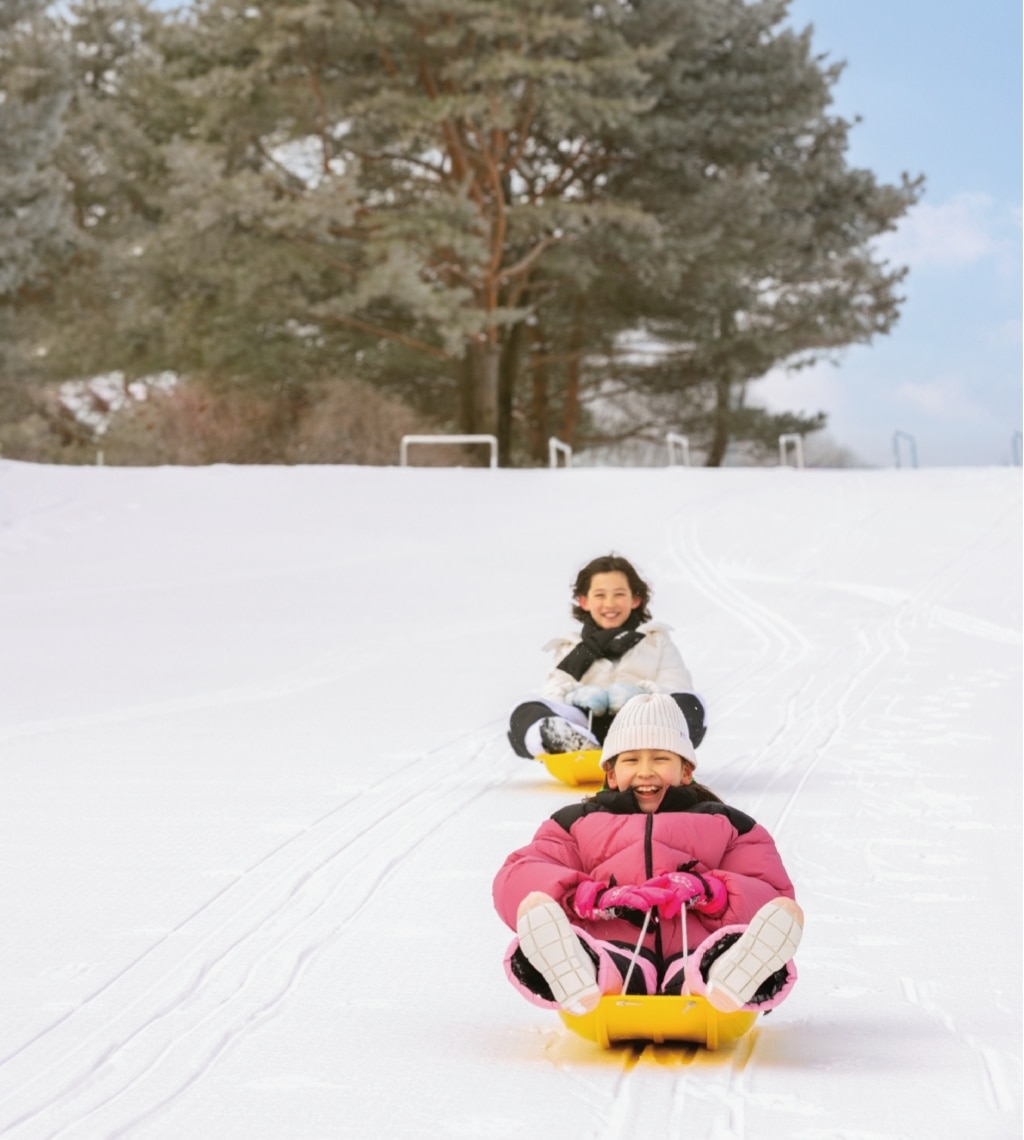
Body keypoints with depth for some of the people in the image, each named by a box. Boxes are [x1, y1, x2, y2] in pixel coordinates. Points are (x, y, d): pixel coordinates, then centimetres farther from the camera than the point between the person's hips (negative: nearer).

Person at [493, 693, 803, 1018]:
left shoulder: (727, 825, 34)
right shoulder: (577, 823, 34)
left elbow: (771, 895, 16)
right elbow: (516, 880, 14)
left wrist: (708, 893, -7)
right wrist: (596, 898, -7)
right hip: (614, 954, 0)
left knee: (785, 913, -30)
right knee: (535, 904, -30)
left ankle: (719, 988, -61)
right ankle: (588, 989, -61)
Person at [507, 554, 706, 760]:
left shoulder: (657, 642, 26)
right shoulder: (571, 650, 30)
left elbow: (679, 688, 9)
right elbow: (552, 693, 12)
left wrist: (641, 694, -12)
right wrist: (575, 696, -12)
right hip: (585, 728, 1)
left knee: (689, 704, -28)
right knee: (525, 713, -24)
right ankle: (576, 745, -54)